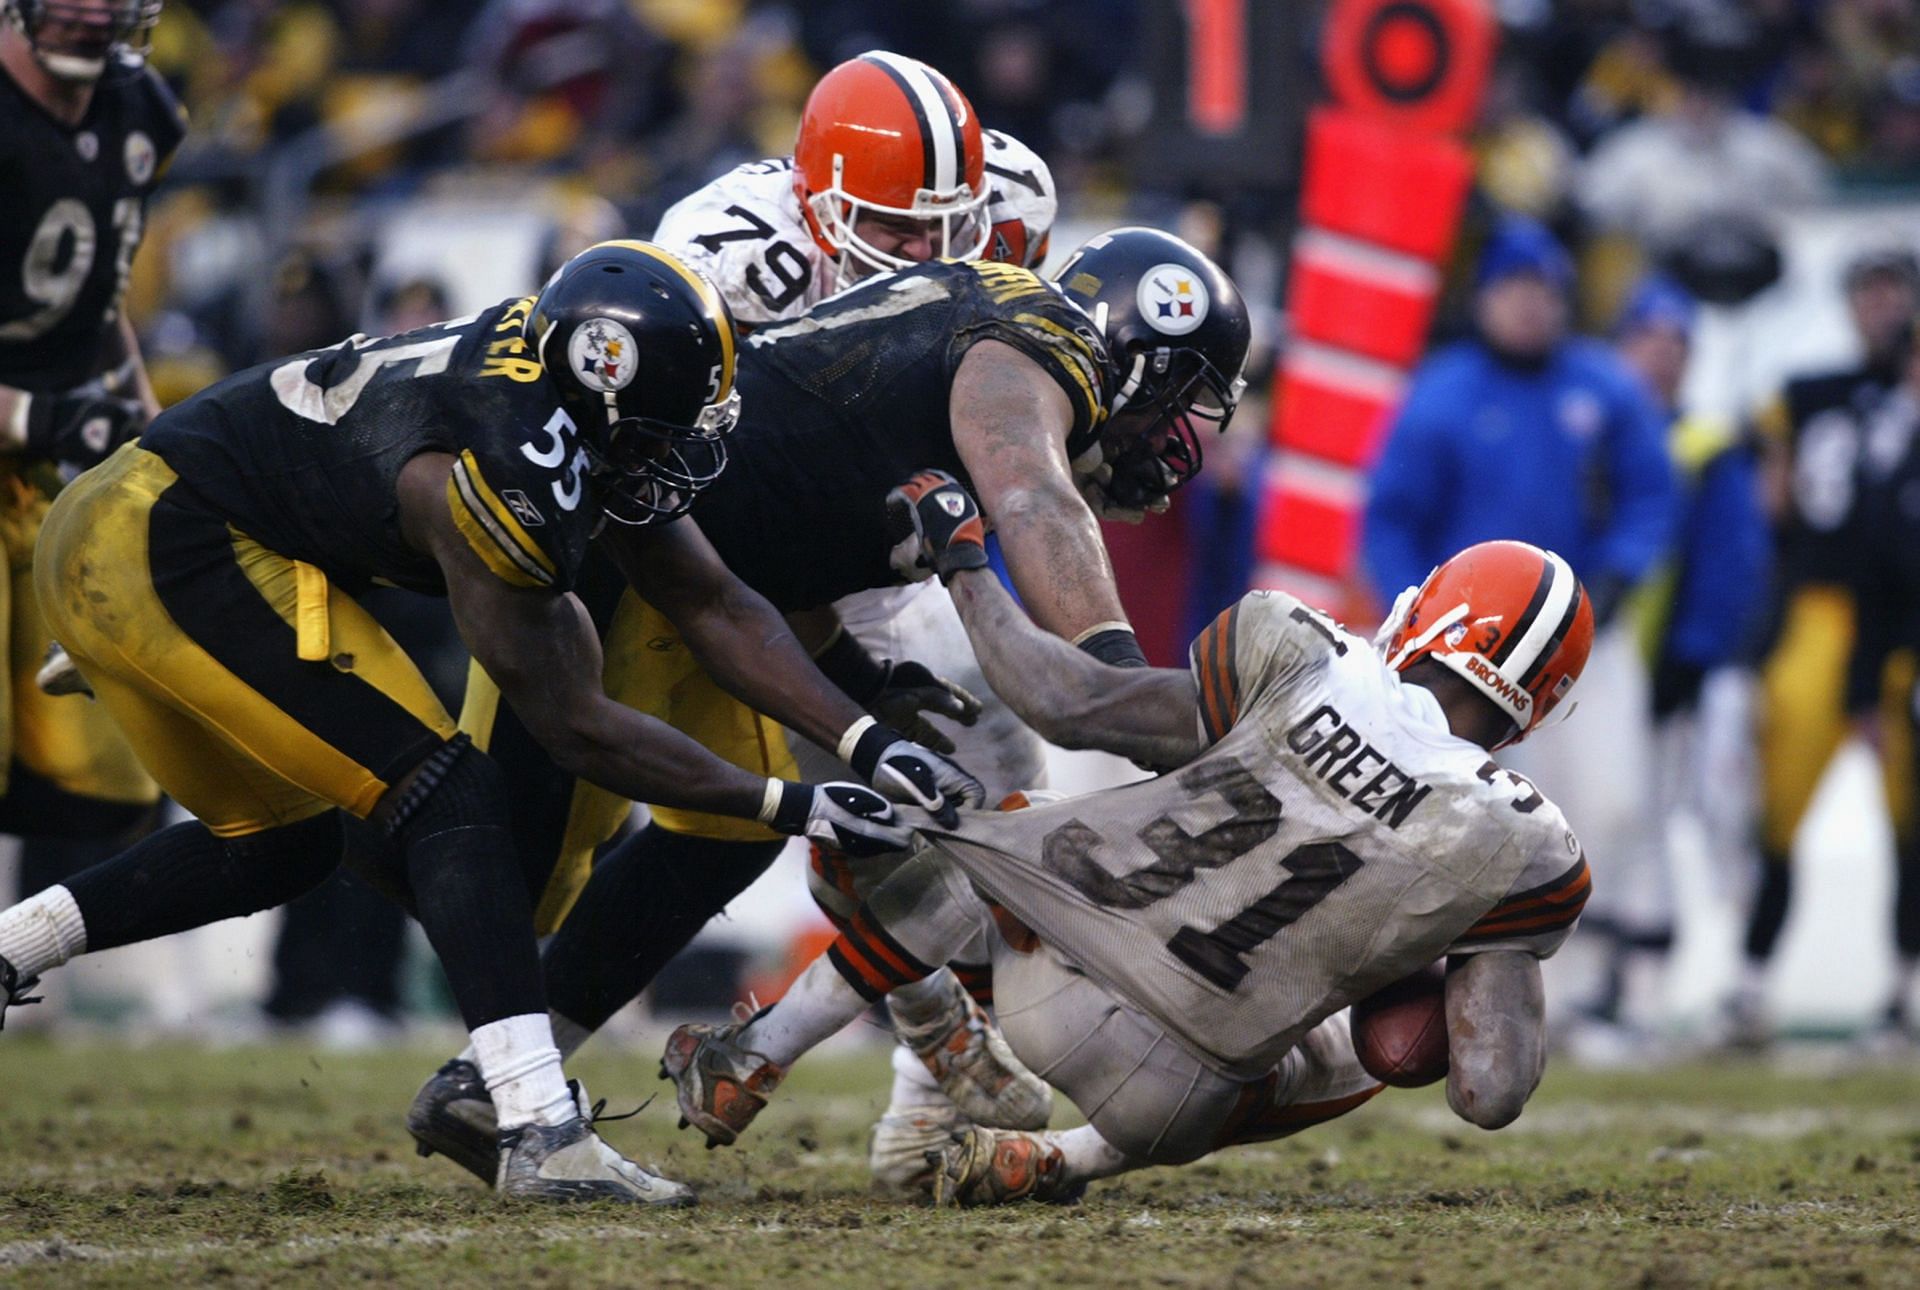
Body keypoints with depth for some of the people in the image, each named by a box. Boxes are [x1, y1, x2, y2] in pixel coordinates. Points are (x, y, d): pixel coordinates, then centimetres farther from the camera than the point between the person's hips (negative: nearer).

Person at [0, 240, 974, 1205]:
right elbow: (574, 726, -14)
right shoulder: (510, 471, -23)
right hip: (170, 548, -10)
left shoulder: (582, 411, 3)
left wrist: (871, 744, 1)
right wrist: (787, 806, -10)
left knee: (280, 845, 22)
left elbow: (714, 607, 9)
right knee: (447, 795, -12)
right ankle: (541, 1132, -19)